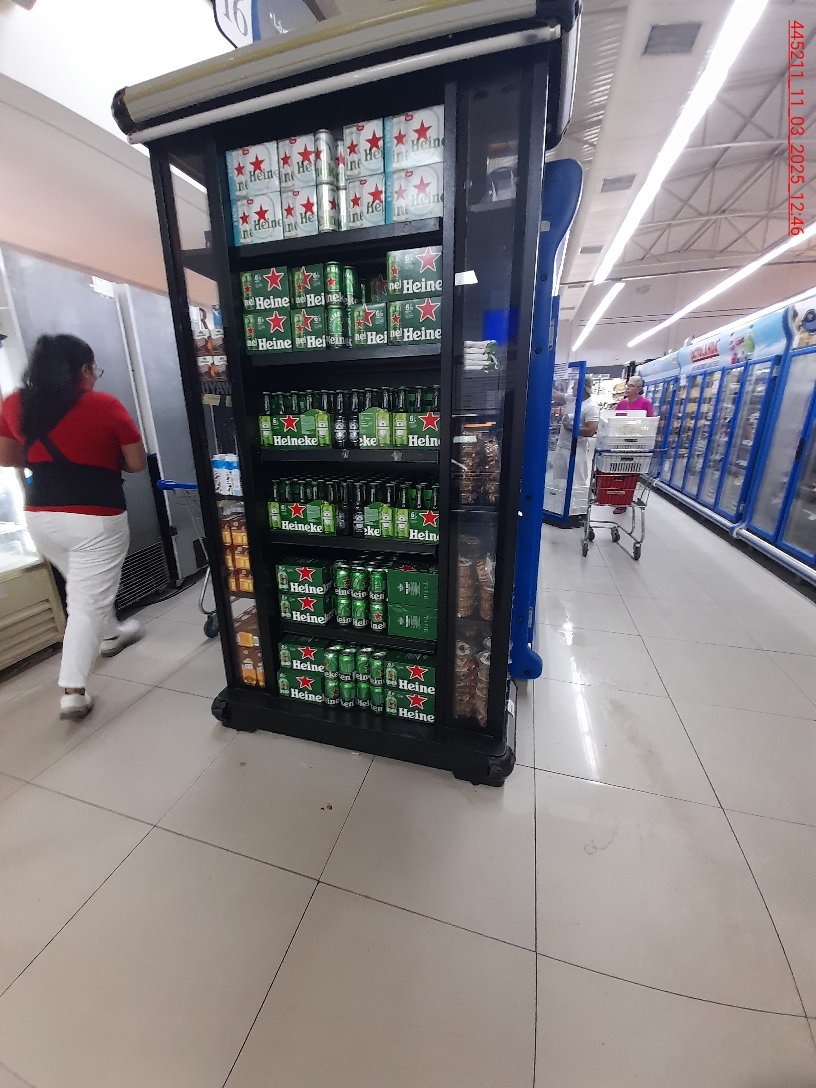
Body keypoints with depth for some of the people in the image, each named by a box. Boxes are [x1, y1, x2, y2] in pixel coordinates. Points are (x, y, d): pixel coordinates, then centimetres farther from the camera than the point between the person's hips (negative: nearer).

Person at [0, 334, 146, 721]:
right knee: (88, 601, 1)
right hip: (95, 518, -6)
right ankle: (73, 693, 4)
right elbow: (137, 463, -5)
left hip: (40, 516, 6)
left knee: (83, 586, 27)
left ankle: (111, 634, 49)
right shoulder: (106, 405, -9)